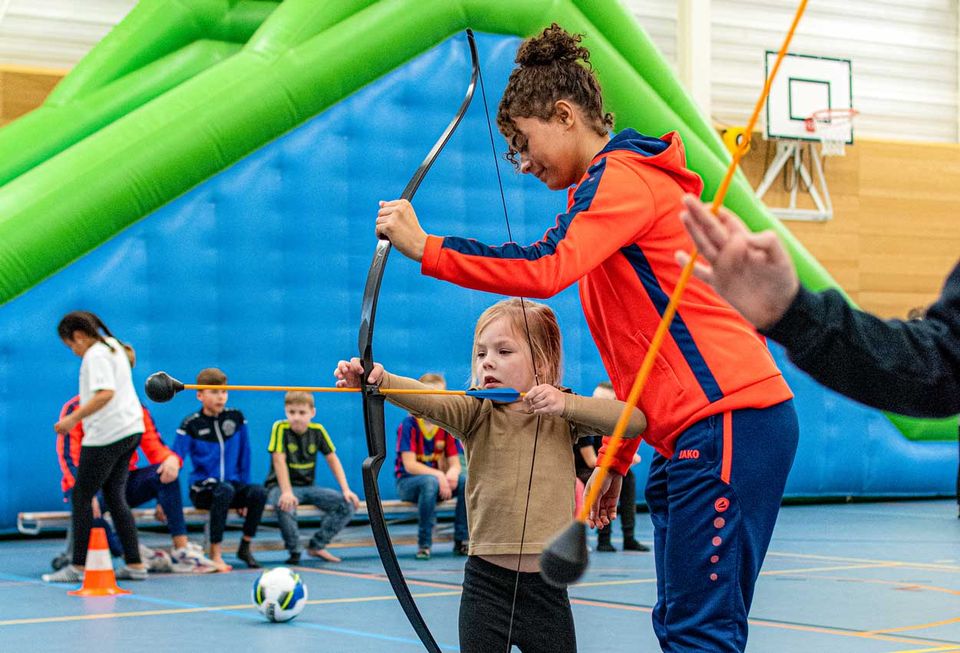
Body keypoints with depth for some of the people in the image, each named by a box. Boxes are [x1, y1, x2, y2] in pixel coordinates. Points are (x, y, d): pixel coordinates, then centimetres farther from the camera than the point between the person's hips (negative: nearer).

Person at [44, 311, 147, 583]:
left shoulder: (95, 355, -12)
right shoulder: (113, 347, 17)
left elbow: (105, 393, -26)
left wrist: (73, 419, -26)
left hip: (106, 435, -10)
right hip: (130, 429, 10)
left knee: (81, 498, -1)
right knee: (115, 497, 12)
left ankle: (79, 567, 2)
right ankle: (135, 564, 9)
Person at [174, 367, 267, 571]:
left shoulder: (236, 418, 5)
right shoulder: (191, 424, -5)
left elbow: (244, 455, 12)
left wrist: (244, 493, 9)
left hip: (233, 486, 4)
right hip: (202, 489, -3)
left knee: (258, 492, -27)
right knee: (225, 490, -37)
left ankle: (245, 547, -8)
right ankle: (215, 554, -30)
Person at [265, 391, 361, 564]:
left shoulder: (317, 431, -1)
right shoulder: (280, 428, -14)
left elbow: (332, 459, 2)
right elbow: (279, 460, -21)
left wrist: (346, 490, -7)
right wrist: (287, 492, -33)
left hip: (307, 487, 5)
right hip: (280, 486, -5)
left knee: (348, 504, -12)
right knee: (285, 505, -40)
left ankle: (317, 546, 0)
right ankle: (293, 551, -14)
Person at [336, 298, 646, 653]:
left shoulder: (564, 414, 3)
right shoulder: (476, 413, -1)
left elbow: (636, 421, -7)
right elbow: (428, 401, -21)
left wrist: (566, 403, -19)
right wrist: (378, 380, -41)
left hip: (548, 586, 1)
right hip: (486, 583, -1)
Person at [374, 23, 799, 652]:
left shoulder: (624, 174, -7)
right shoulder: (605, 191, 25)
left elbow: (546, 268, -25)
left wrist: (425, 247, -19)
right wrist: (616, 459, 25)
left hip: (728, 421, -10)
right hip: (690, 434, 10)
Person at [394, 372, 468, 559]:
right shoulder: (409, 425, -12)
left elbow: (455, 463, 1)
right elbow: (409, 465, -19)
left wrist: (452, 473, -25)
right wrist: (438, 475, -32)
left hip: (436, 478, 5)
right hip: (407, 482, -5)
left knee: (466, 481, -22)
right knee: (430, 482, -38)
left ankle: (461, 541, -13)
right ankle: (424, 544, -29)